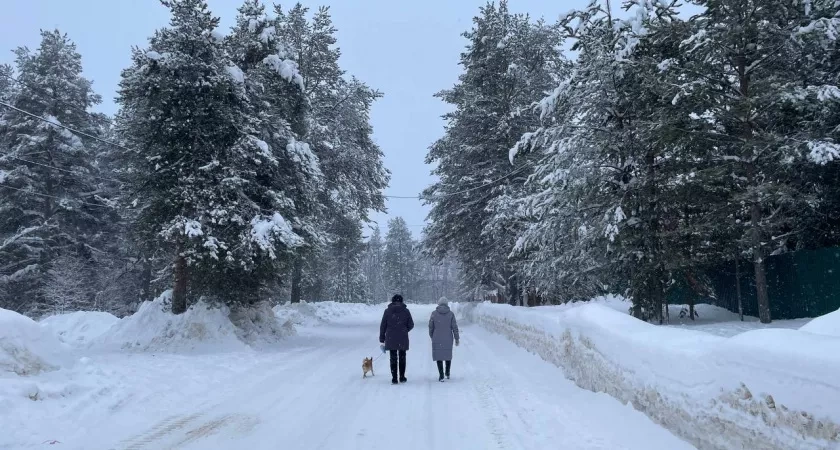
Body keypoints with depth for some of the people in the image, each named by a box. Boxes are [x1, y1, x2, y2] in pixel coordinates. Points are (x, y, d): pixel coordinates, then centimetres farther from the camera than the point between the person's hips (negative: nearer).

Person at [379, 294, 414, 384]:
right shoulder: (406, 311, -2)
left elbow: (383, 326, -1)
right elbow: (411, 325, 1)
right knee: (402, 358, 13)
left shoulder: (387, 311, -2)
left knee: (393, 358, 6)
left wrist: (382, 339, 6)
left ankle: (394, 378, 5)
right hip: (403, 339, 0)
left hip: (391, 339, 0)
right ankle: (402, 377, 17)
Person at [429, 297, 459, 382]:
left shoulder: (434, 313, -5)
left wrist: (432, 336, 16)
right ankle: (447, 373, 28)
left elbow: (431, 326, 0)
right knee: (448, 355, 20)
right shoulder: (451, 313, -5)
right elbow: (454, 327, -4)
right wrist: (457, 338, 4)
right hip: (448, 339, 1)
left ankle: (441, 375, -1)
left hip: (437, 339, -1)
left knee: (439, 356, 5)